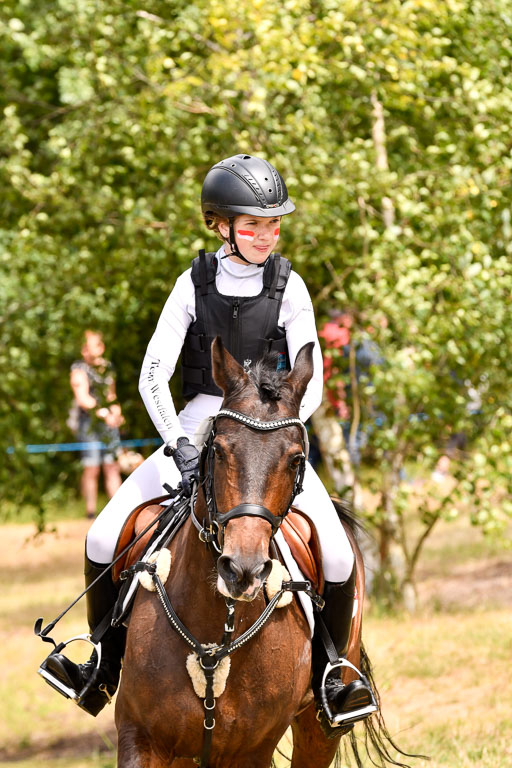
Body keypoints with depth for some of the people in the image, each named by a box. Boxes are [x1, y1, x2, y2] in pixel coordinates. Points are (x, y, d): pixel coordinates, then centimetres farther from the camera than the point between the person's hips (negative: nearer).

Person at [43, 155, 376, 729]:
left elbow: (310, 384, -8)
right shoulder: (195, 284, -3)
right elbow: (153, 375, -7)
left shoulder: (288, 287, -5)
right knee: (104, 539, -12)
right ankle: (106, 668, 8)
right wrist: (180, 446, -20)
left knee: (337, 556, -21)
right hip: (197, 426, 1)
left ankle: (329, 675, 3)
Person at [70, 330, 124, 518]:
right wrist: (104, 414, -21)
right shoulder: (80, 370, -6)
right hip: (89, 423, -6)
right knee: (91, 469, -6)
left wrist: (116, 411, 5)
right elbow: (83, 399, -15)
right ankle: (91, 511, 0)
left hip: (109, 422, 6)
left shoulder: (107, 367, 14)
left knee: (112, 467, 4)